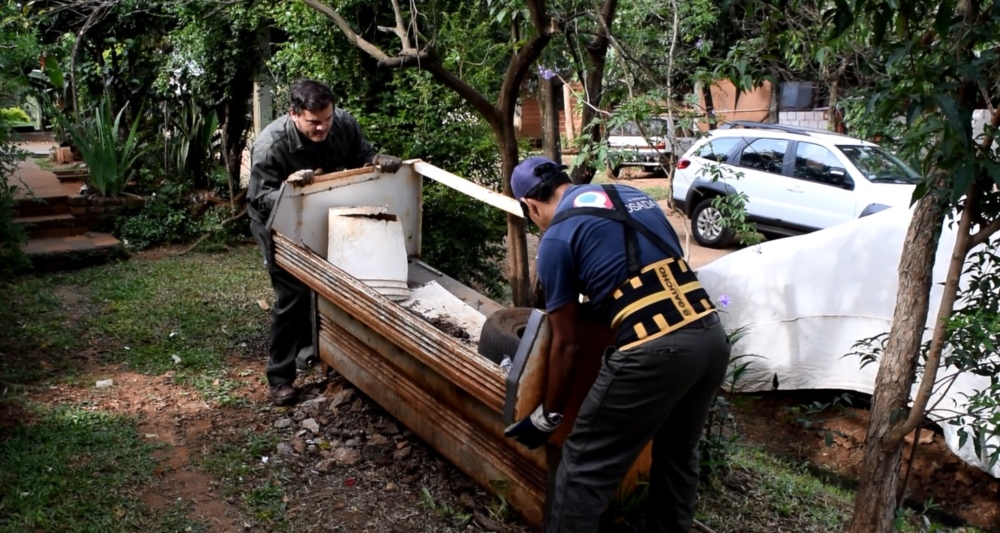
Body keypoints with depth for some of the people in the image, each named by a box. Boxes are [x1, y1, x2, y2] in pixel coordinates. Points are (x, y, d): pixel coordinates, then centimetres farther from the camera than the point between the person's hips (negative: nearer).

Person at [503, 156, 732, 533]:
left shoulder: (556, 239, 3)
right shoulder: (633, 194, 21)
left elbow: (567, 344, 5)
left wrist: (547, 417, 18)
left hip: (653, 352, -7)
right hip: (712, 337, 8)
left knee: (585, 466, 8)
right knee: (679, 451, 28)